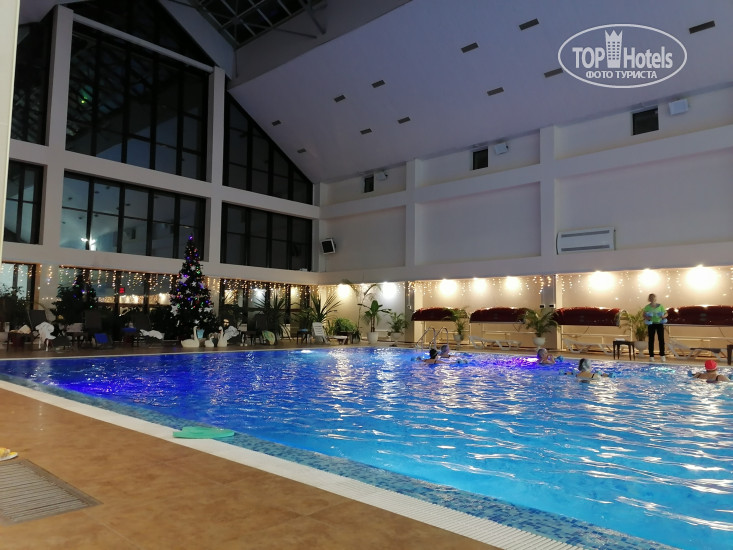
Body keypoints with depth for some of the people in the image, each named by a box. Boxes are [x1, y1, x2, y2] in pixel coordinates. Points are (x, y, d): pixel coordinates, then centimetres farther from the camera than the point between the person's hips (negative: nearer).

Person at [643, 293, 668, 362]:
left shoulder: (660, 306, 3)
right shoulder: (647, 307, 1)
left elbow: (666, 314, 7)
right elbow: (644, 315, 3)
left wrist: (663, 316, -14)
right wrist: (647, 318, -18)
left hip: (659, 323, 1)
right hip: (651, 324, -1)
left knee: (661, 339, -3)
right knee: (651, 339, 1)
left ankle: (662, 355, 3)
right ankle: (651, 356, 5)